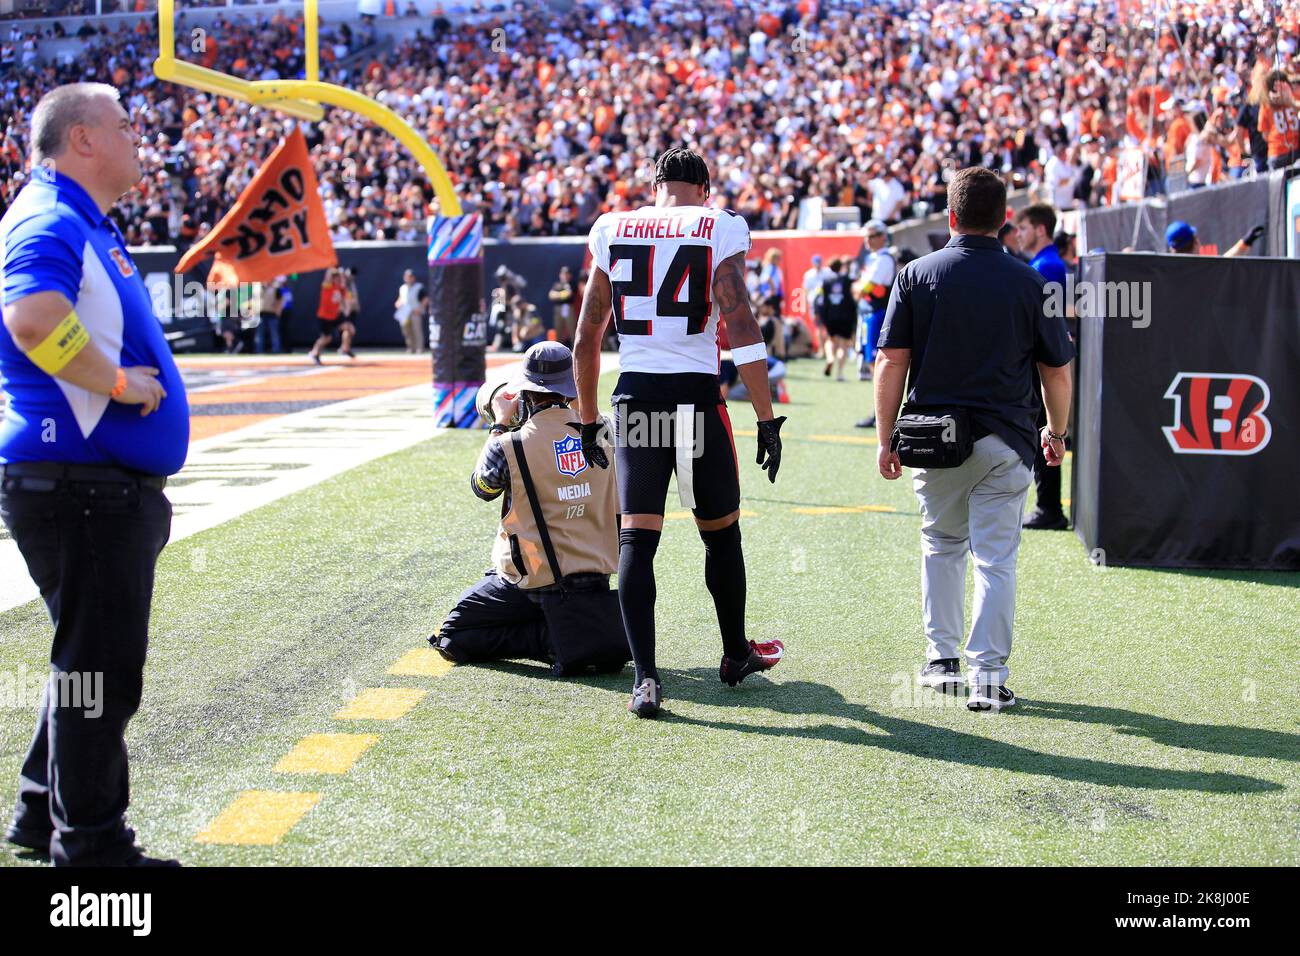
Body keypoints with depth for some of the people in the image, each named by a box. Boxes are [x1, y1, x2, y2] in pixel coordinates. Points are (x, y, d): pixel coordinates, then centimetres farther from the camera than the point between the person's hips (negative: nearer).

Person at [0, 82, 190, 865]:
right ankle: (90, 842, 9)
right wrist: (114, 380, -24)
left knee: (98, 656, 19)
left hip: (106, 484, 11)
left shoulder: (89, 227, 18)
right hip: (77, 485, -11)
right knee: (100, 662, -2)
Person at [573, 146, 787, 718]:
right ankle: (736, 654, 32)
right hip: (697, 397, -2)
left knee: (637, 538, 1)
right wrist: (767, 419, -7)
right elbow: (742, 332, -10)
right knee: (721, 532, 16)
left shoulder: (614, 232, 9)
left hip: (635, 395, 2)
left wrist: (588, 421, 22)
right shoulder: (719, 230, -1)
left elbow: (586, 340, 12)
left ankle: (645, 677, -7)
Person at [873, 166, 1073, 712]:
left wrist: (886, 438, 4)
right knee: (995, 558, 2)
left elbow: (891, 362, -3)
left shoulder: (916, 275, -1)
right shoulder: (1028, 283, -2)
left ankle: (941, 659, 23)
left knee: (941, 544, 20)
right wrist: (1056, 432, 19)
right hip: (1004, 441, -1)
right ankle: (987, 677, -2)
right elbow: (1058, 370, 3)